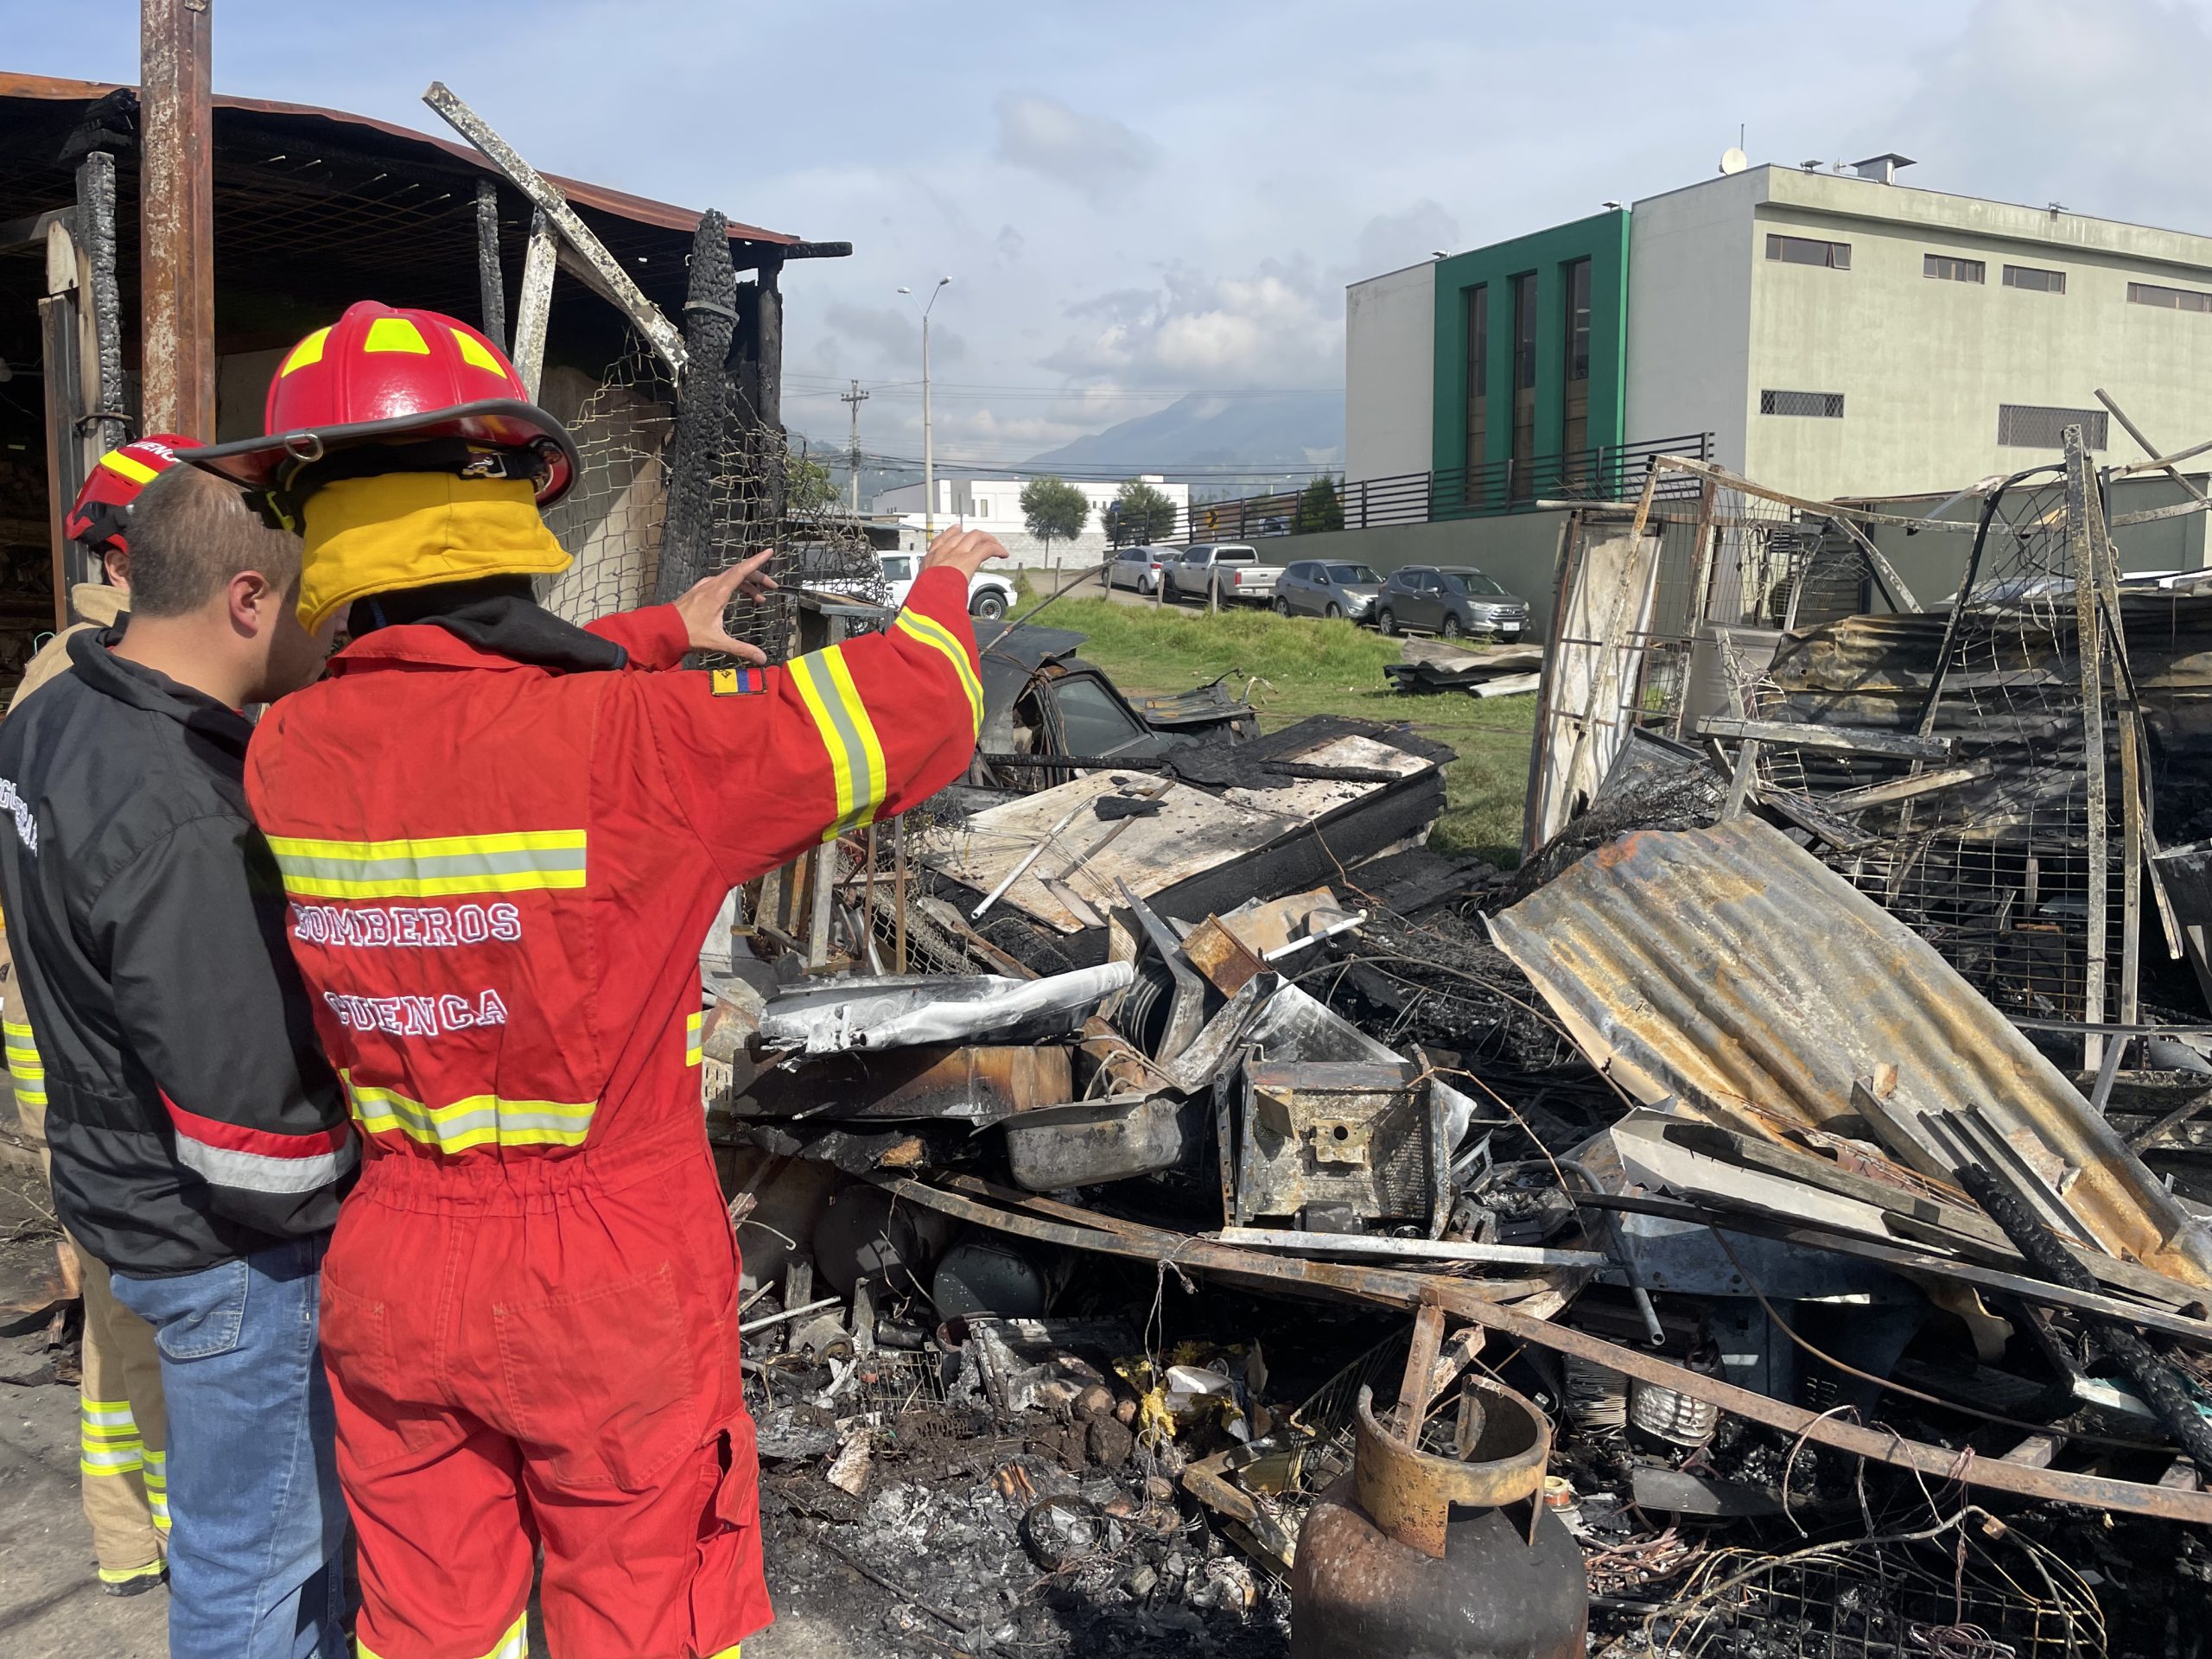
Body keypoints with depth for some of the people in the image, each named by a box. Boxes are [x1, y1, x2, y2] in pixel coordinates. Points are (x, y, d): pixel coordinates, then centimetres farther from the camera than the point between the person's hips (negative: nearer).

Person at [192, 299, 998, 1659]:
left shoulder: (285, 754, -9)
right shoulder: (633, 742, -26)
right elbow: (911, 716, -15)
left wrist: (664, 633, 22)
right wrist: (943, 586, 6)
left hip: (389, 1279, 5)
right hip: (612, 1293, -4)